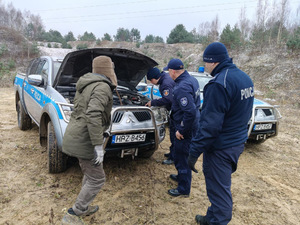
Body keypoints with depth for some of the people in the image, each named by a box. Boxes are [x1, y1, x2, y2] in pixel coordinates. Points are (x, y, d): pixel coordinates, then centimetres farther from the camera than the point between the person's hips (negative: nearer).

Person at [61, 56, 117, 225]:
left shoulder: (85, 84, 12)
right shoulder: (102, 87, -17)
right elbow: (93, 115, -29)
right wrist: (99, 145, -26)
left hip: (75, 135, 10)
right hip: (84, 140, -10)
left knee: (90, 173, 24)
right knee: (97, 179, 4)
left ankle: (84, 207, 38)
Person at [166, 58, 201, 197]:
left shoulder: (182, 88, -27)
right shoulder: (191, 79, 5)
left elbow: (190, 112, -33)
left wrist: (181, 130, -21)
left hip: (186, 128, -10)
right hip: (193, 124, 10)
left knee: (181, 156, 4)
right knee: (179, 154, 27)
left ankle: (183, 189, 21)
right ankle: (181, 176, 48)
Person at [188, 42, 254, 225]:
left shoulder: (219, 83, -23)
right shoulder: (245, 78, 7)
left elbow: (210, 124, -25)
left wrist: (194, 152, -19)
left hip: (221, 147, -10)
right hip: (238, 142, 10)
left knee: (218, 189, 6)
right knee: (222, 185, 24)